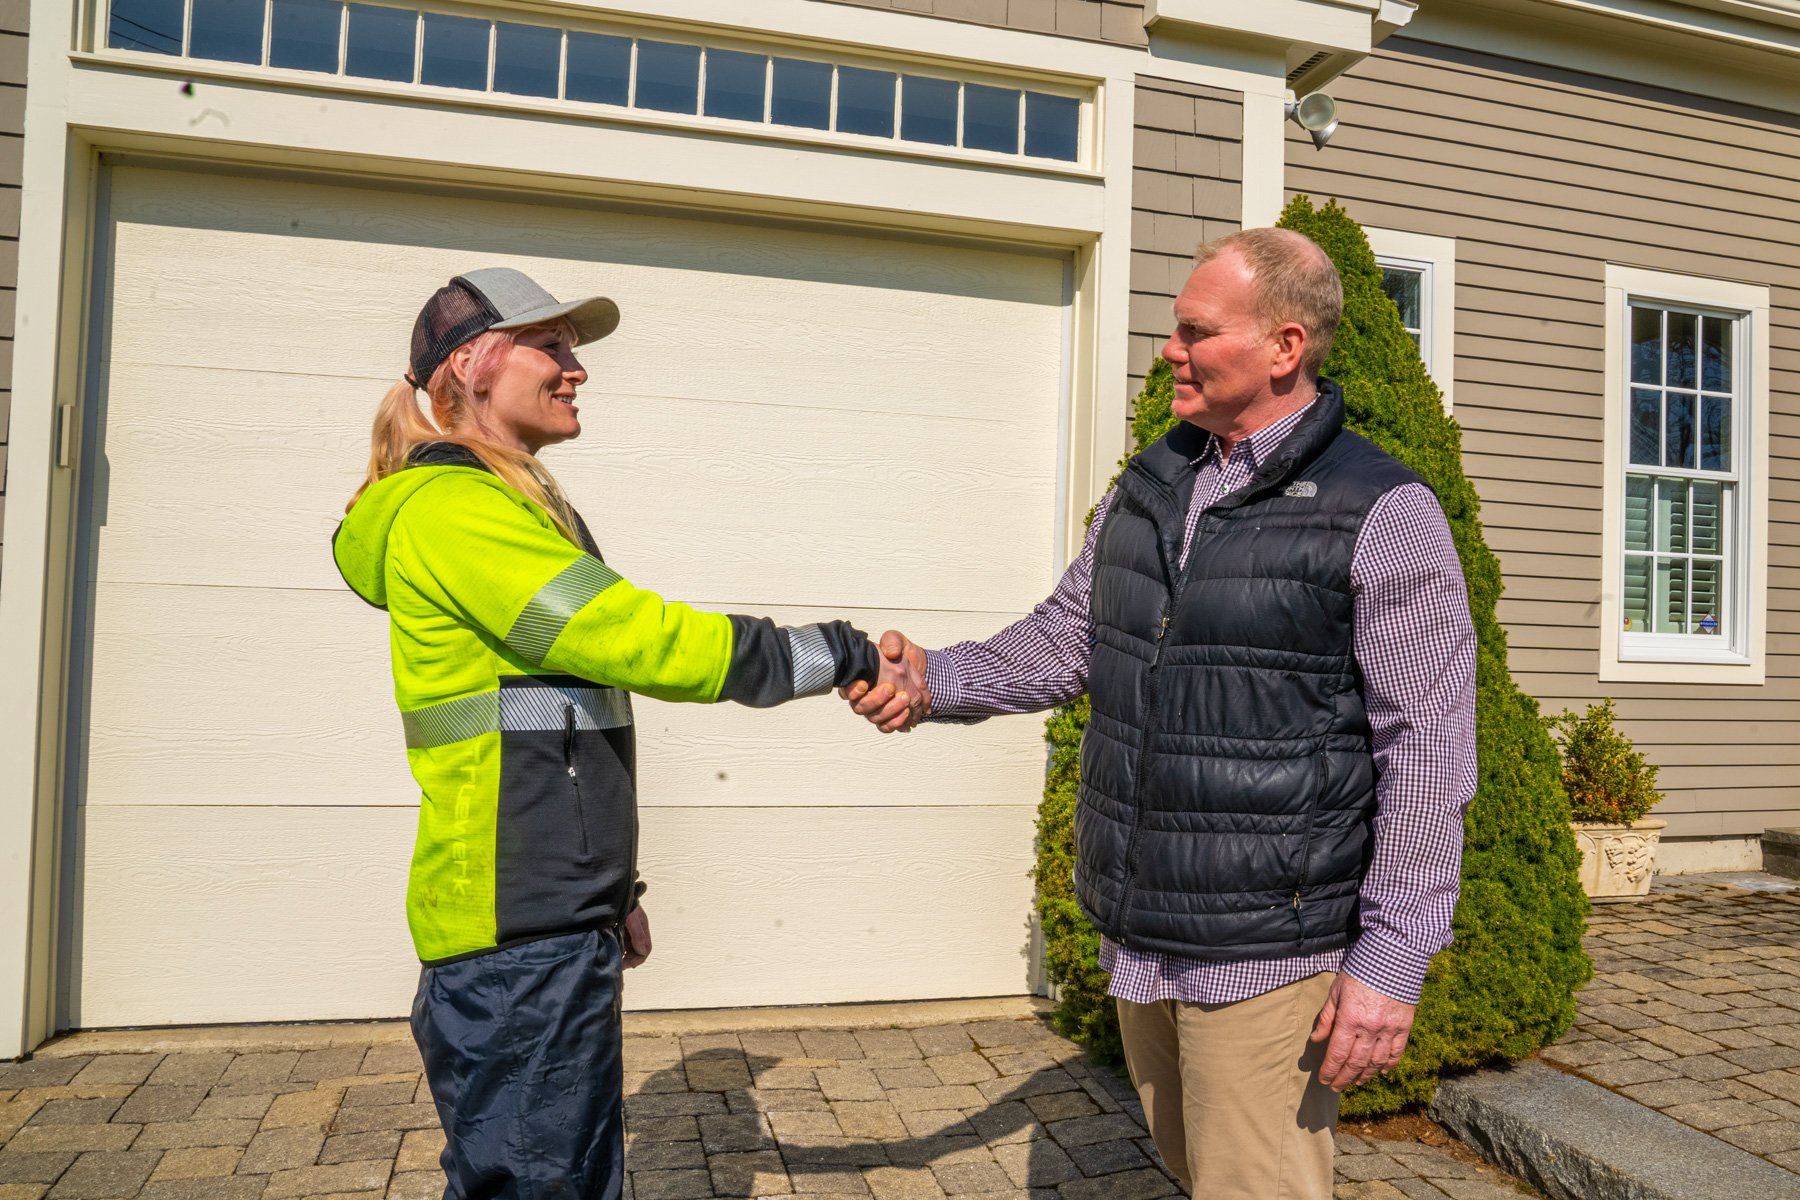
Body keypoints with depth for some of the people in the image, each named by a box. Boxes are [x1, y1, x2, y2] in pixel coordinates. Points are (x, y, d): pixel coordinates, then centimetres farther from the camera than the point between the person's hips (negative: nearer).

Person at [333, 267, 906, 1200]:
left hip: (554, 921, 10)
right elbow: (632, 636, -21)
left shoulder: (516, 509, 18)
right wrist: (833, 656, -13)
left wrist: (609, 891, 20)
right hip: (515, 939, -10)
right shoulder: (449, 504, -13)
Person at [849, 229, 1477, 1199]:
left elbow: (1427, 751, -13)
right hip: (1137, 930, 7)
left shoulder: (1383, 515, -12)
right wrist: (935, 680, -6)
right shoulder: (1151, 484, 8)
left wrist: (1393, 956, -15)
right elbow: (1065, 638, 11)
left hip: (1268, 946, -6)